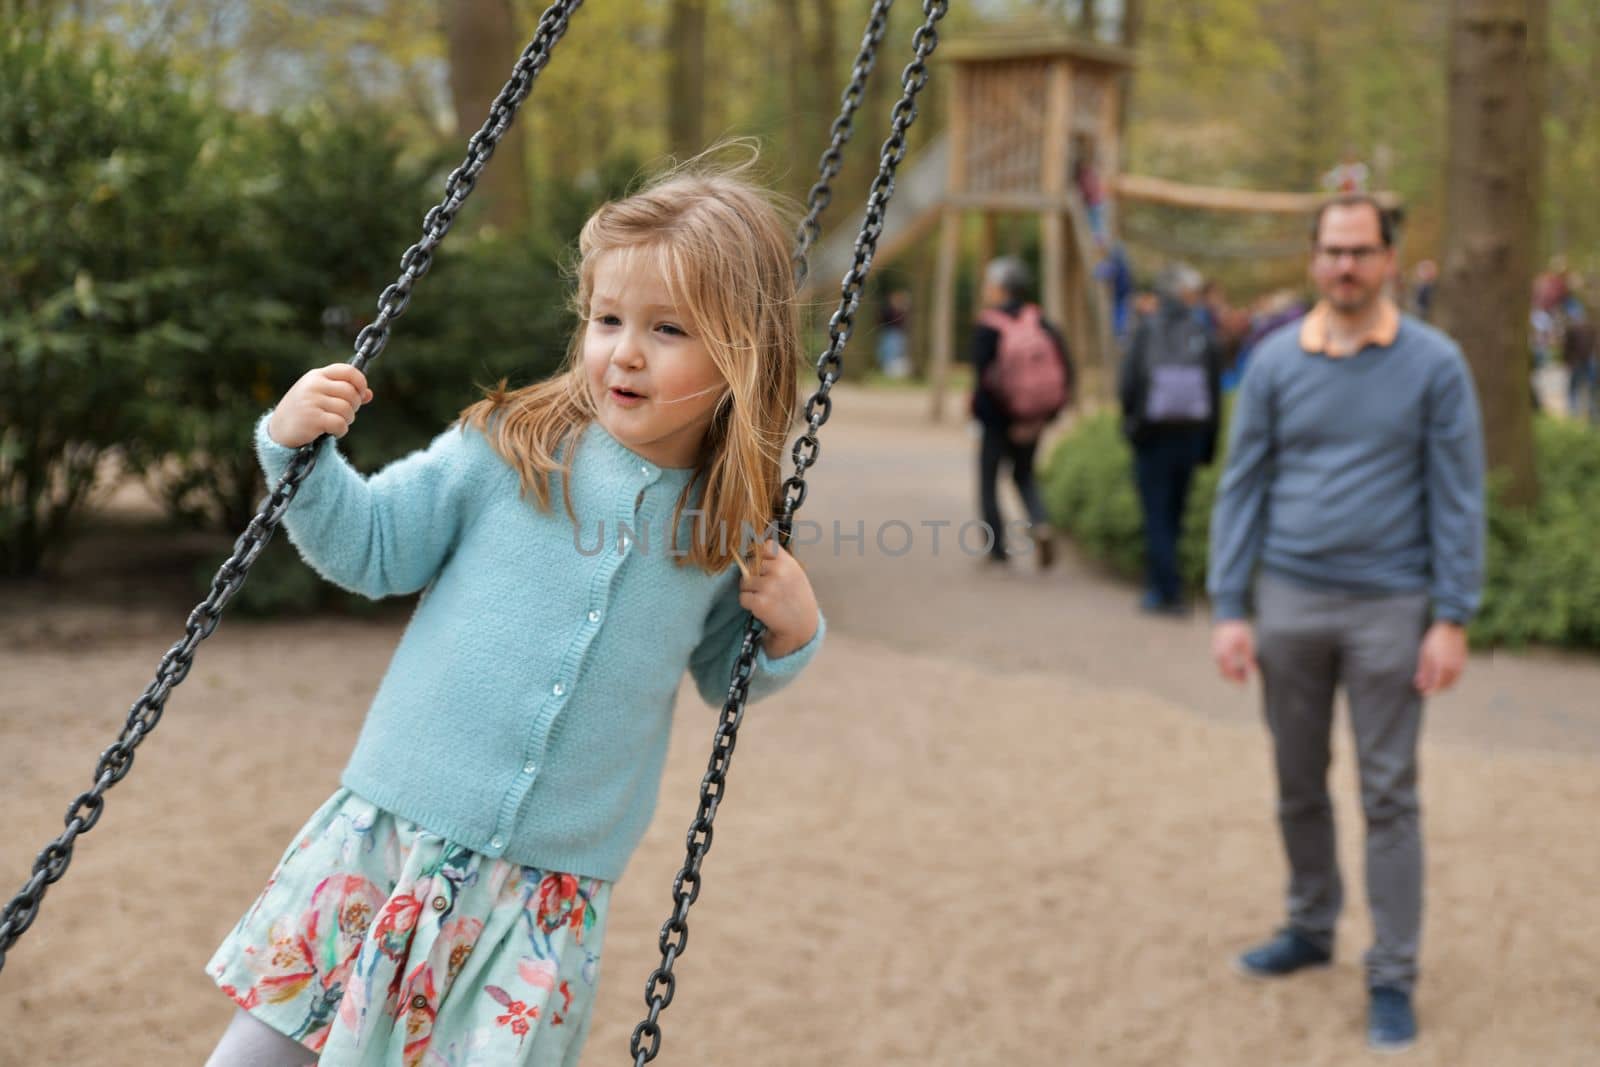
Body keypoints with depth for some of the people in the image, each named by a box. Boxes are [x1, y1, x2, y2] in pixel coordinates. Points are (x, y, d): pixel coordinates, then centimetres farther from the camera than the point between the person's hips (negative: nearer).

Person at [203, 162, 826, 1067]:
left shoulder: (732, 535, -1)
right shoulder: (508, 449, -7)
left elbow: (725, 677, 15)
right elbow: (370, 547, 0)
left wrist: (790, 631, -5)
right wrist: (300, 451, -14)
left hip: (552, 883, 1)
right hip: (392, 832, 0)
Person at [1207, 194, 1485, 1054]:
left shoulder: (1433, 364, -4)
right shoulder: (1275, 361, 2)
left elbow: (1458, 498, -3)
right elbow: (1242, 488, 4)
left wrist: (1453, 619, -9)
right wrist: (1229, 610, -1)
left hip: (1388, 609, -3)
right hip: (1290, 602, 3)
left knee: (1389, 797, 2)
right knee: (1299, 785, 14)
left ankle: (1392, 977, 11)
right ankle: (1311, 928, 33)